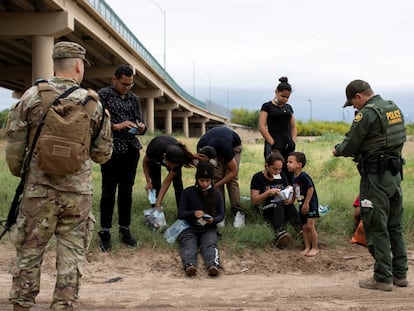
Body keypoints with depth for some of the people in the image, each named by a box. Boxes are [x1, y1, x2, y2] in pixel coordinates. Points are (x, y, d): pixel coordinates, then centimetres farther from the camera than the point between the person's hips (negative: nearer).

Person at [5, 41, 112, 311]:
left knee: (29, 253, 11)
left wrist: (18, 172, 16)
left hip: (39, 190, 0)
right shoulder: (93, 103, -1)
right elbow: (103, 153, 5)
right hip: (79, 192, 0)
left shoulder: (33, 96, -4)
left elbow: (14, 144, -1)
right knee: (72, 256, 8)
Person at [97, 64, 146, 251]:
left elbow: (141, 122, 15)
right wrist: (116, 126, -21)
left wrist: (141, 128, -8)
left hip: (131, 150, 5)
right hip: (111, 150, -5)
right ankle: (105, 233, 6)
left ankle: (124, 230, 18)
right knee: (108, 192, -1)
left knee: (126, 191, 10)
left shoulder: (134, 99, 13)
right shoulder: (103, 95, -2)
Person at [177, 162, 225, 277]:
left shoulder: (216, 194, 13)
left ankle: (213, 265, -59)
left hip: (209, 229, 1)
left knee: (209, 245, -31)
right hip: (190, 228, -1)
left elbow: (221, 214, 13)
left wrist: (213, 220, -11)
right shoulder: (188, 192, 6)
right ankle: (189, 265, -60)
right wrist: (194, 213, -17)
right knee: (189, 245, -32)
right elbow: (180, 214, 4)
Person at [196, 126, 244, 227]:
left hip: (234, 145, -3)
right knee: (217, 176, -14)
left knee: (232, 180, -18)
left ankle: (238, 212, -16)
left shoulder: (225, 148, -44)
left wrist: (216, 185, -29)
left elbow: (234, 171, -30)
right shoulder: (200, 147, -32)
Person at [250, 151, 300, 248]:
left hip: (284, 211, 3)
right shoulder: (258, 177, -5)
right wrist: (268, 192, -24)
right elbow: (254, 201, -10)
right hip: (268, 210, -3)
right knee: (278, 204, -37)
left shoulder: (281, 175, 8)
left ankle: (300, 229, -41)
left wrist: (290, 199, -12)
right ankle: (279, 233, -53)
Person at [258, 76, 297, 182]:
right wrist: (272, 143, -14)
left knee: (289, 173, 1)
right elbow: (262, 126, -8)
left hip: (287, 144, 5)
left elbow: (293, 127, 20)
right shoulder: (267, 106, 0)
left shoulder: (288, 107, 17)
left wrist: (293, 141, 2)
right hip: (274, 145, -5)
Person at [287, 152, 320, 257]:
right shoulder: (294, 177, 7)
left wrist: (306, 203, -20)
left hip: (310, 204, -9)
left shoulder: (303, 176, -20)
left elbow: (311, 189, -22)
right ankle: (307, 247, 17)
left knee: (310, 226, -9)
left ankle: (315, 248, 2)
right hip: (302, 205, 9)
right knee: (304, 227, 10)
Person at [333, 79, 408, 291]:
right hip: (395, 173, 9)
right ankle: (400, 273, 22)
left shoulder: (367, 113, -16)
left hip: (376, 178, -8)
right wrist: (351, 150, 17)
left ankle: (383, 278, 4)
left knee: (377, 228, 0)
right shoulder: (394, 109, 11)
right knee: (395, 227, 16)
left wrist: (337, 151, 9)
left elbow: (350, 145, -14)